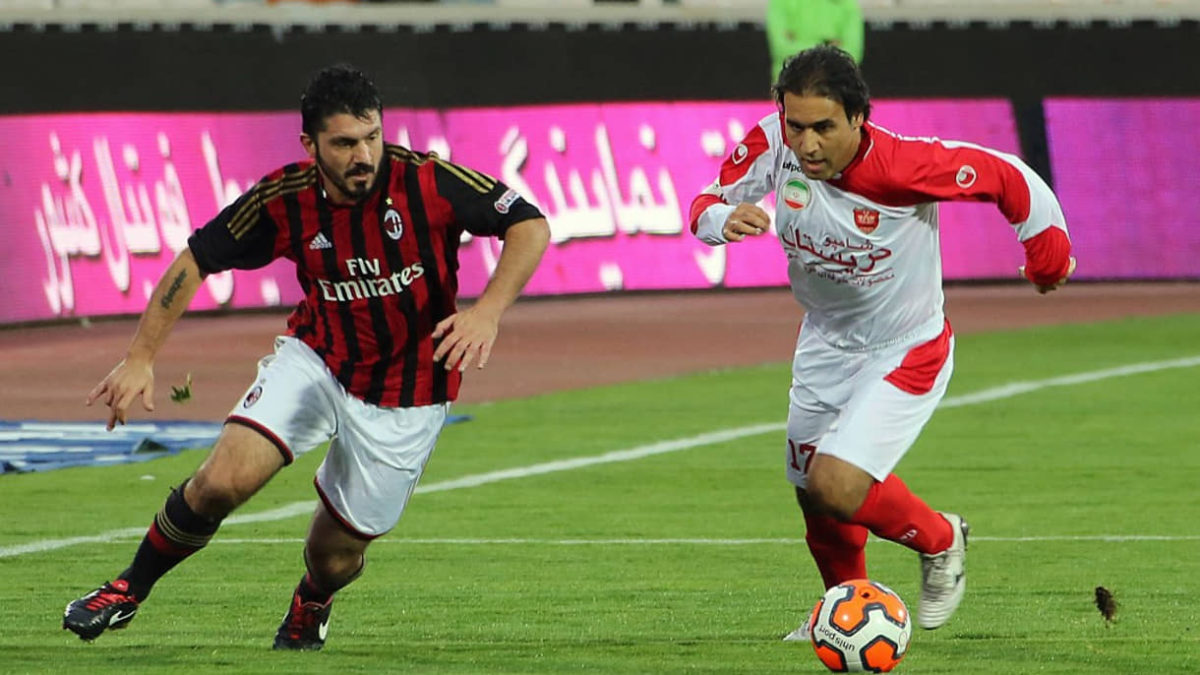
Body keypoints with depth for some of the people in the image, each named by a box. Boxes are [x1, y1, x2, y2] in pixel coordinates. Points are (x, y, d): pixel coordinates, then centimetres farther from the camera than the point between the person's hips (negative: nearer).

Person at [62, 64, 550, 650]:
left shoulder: (428, 182, -22)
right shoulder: (284, 201, -16)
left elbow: (531, 227, -19)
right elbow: (196, 260, -5)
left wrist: (488, 310, -34)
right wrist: (140, 358, -10)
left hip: (406, 394, -1)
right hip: (315, 360, 1)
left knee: (335, 554, 6)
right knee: (222, 481, -19)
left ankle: (310, 605, 45)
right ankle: (130, 590, 6)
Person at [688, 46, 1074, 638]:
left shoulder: (904, 166, -33)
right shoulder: (772, 143, -21)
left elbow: (1008, 177, -19)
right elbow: (706, 205, -9)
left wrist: (1049, 255, -3)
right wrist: (723, 219, -34)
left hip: (906, 350, -6)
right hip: (824, 342, 6)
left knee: (836, 485, -22)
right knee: (814, 497, 18)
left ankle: (940, 542, 9)